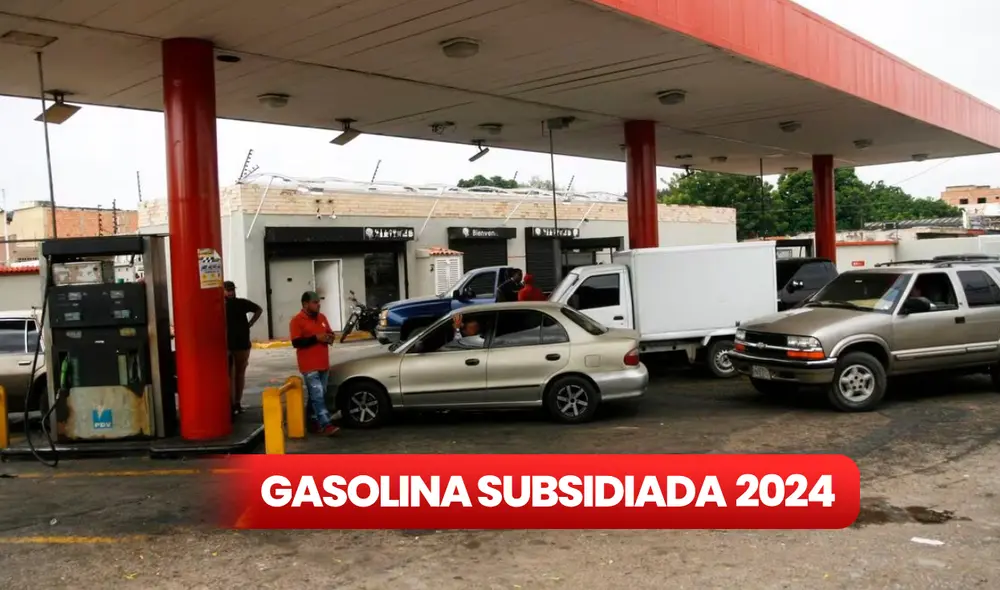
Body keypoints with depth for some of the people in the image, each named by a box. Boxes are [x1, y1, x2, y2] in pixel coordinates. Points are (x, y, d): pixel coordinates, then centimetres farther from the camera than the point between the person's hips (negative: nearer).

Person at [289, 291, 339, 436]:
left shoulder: (322, 317, 12)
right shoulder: (297, 321, -10)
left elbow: (330, 333, 22)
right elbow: (296, 342, -17)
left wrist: (329, 338, -2)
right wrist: (316, 338, -21)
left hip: (323, 364, 7)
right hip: (309, 366, -7)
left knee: (320, 395, 12)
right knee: (317, 396, -10)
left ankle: (313, 421, 23)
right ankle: (326, 425, -13)